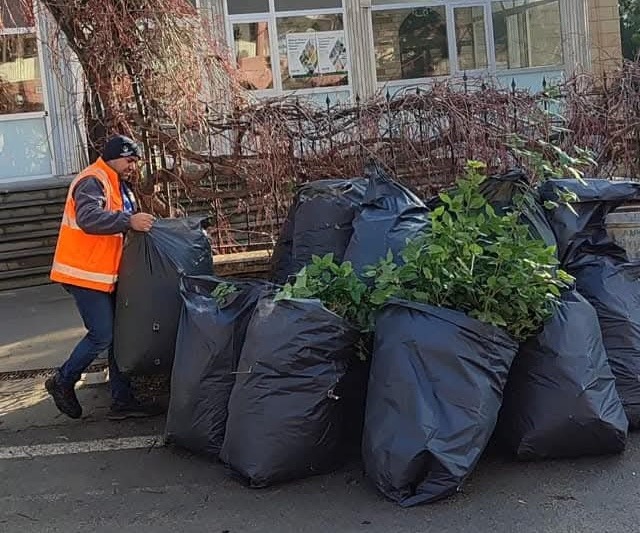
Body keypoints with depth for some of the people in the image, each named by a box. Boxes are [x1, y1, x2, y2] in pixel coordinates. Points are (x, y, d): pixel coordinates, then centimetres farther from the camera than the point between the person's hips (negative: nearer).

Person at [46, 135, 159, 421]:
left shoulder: (118, 186, 19)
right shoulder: (93, 181, -15)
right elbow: (88, 217, -32)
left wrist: (139, 221, 2)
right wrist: (128, 221, -40)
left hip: (104, 274, 10)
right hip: (85, 273, -10)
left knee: (117, 334, 8)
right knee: (102, 335, -9)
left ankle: (122, 400, 13)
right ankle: (63, 382, 11)